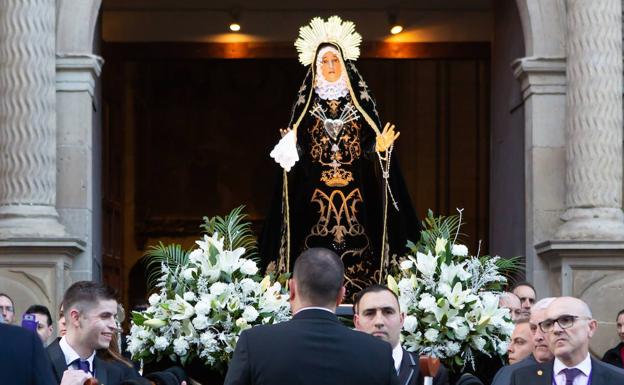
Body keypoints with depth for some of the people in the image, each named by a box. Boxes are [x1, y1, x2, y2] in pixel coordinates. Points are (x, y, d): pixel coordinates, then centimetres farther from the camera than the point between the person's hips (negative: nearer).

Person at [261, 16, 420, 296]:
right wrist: (289, 148, -15)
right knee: (316, 254, -5)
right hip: (315, 191, 0)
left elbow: (371, 144, 6)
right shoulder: (306, 103, 7)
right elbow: (297, 151, 6)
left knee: (355, 248, -5)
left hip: (355, 190, 0)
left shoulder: (361, 100, 7)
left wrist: (381, 148, -14)